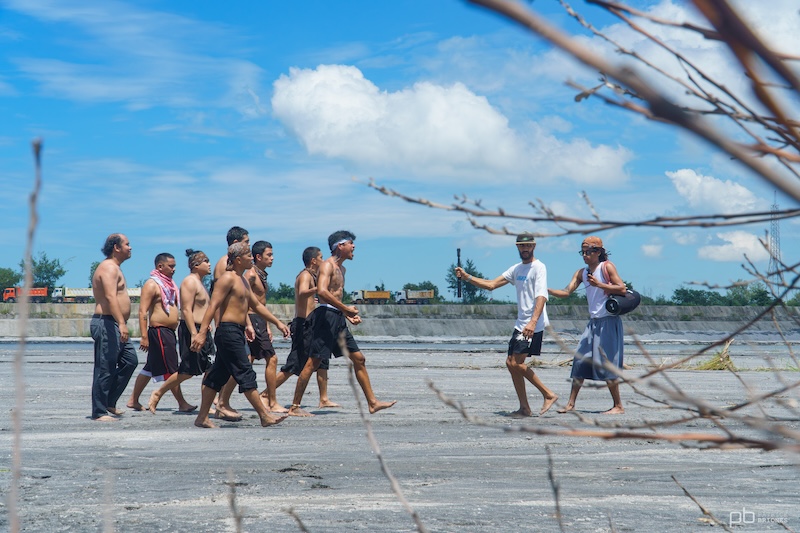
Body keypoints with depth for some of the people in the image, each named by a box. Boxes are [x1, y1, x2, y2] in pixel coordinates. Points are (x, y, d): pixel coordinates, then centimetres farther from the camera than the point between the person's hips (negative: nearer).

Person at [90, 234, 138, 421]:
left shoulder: (114, 267, 21)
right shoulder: (109, 267, -13)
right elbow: (110, 297, -27)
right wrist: (121, 323, -35)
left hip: (115, 325, 11)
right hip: (106, 324, -11)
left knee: (130, 360, 13)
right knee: (105, 369, -7)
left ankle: (109, 403, 18)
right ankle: (99, 412, -3)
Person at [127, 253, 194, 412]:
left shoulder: (169, 284, 17)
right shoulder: (152, 284, -11)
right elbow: (143, 311, -16)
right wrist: (144, 337, -21)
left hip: (169, 333, 9)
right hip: (159, 331, -9)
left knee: (150, 368, 13)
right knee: (171, 370, -7)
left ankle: (133, 400, 19)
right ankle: (182, 403, -4)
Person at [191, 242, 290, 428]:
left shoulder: (243, 281, 19)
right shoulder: (228, 278, -10)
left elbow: (256, 305, 28)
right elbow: (213, 306, -17)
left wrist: (278, 323, 26)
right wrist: (202, 333, -24)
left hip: (236, 333, 10)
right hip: (228, 331, -10)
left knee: (218, 375, 10)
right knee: (246, 374, -8)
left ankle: (202, 417, 13)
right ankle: (265, 416, -7)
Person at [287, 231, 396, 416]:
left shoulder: (341, 268, 21)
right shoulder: (328, 265, -9)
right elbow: (322, 292, -25)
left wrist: (348, 315, 16)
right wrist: (346, 309, -21)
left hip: (338, 318, 10)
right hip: (326, 315, -10)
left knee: (359, 359, 8)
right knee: (313, 361, -8)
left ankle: (372, 402, 13)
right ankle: (294, 407, -4)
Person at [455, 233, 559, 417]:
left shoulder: (539, 268, -9)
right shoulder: (516, 269, 17)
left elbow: (541, 296, -22)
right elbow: (491, 285, 19)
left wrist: (533, 322, -35)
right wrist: (467, 277, 7)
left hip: (534, 325, -9)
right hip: (520, 324, 9)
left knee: (516, 363, -14)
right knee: (511, 363, 5)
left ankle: (548, 395, -5)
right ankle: (524, 407, 11)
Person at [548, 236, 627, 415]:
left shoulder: (607, 267, -5)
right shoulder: (581, 273, 12)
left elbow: (622, 289, -12)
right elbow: (566, 292, 4)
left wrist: (599, 284, -19)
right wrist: (547, 290, -11)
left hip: (608, 321, -7)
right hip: (593, 322, 7)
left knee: (606, 363, -7)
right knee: (580, 360, 2)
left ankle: (618, 406, 1)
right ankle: (571, 404, 6)